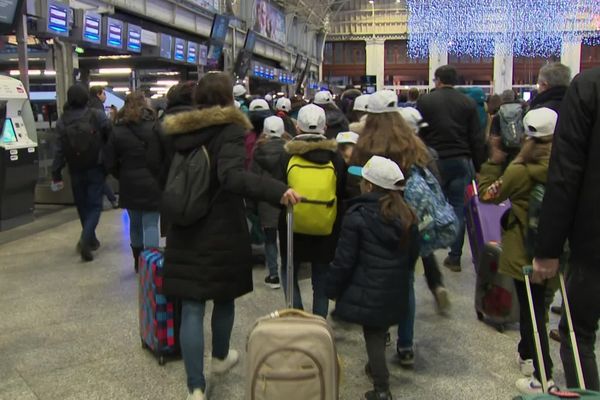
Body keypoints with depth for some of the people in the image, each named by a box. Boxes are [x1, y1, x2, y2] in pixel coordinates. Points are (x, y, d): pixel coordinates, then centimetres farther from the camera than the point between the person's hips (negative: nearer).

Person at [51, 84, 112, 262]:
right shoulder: (97, 116, -8)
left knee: (82, 206, 17)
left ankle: (90, 239, 27)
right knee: (95, 205, 3)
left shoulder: (62, 121, -4)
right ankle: (85, 239, -17)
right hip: (96, 169, -2)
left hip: (76, 171, 2)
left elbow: (59, 149, -5)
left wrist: (56, 174, -1)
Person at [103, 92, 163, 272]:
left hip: (129, 185, 2)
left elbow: (110, 163, -2)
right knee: (151, 224, 1)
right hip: (152, 184, -2)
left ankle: (138, 262, 28)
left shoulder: (117, 131, -2)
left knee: (135, 224, 16)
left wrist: (123, 177, 14)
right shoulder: (155, 127, -7)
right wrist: (161, 177, 7)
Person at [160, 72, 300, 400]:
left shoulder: (177, 132, 4)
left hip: (184, 231, 4)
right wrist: (278, 191, -42)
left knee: (191, 307, 4)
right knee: (224, 298, 19)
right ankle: (220, 357, 41)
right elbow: (231, 175, -32)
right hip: (222, 232, -4)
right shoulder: (229, 131, -13)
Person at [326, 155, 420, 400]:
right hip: (395, 291, 6)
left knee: (372, 334, 5)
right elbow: (413, 256, 13)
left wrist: (333, 289, -2)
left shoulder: (357, 215, -17)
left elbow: (344, 260, -14)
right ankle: (377, 368, 38)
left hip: (367, 291, -5)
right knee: (380, 331, 22)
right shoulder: (407, 217, 2)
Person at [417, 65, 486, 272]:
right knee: (458, 208, 6)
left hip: (433, 161, -1)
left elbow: (418, 134, -1)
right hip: (461, 162, 2)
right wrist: (478, 166, 10)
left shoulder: (425, 101, 0)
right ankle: (455, 257, 10)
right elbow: (477, 139, 4)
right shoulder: (468, 103, 5)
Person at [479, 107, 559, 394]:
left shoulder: (522, 171, -22)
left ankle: (543, 378, 11)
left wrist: (495, 161, 2)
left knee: (532, 313, 5)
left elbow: (487, 193, -8)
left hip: (525, 253, -6)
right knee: (536, 307, 23)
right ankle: (527, 356, 42)